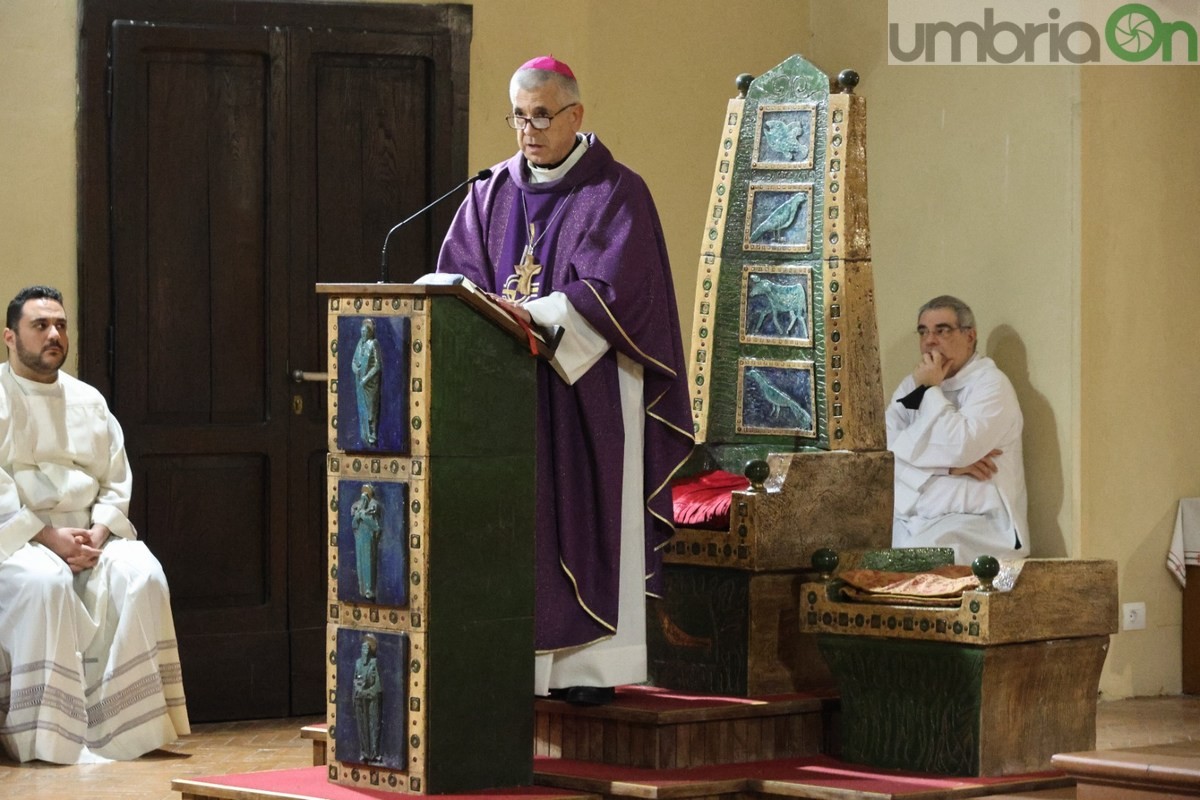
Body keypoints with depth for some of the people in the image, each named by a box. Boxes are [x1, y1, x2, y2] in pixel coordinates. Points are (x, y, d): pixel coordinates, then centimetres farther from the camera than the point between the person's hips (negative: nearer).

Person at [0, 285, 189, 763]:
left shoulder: (87, 401, 15)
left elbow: (116, 481, 12)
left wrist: (97, 534, -8)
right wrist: (48, 537, -19)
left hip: (89, 533, 4)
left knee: (140, 575, -25)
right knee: (43, 582, -37)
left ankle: (128, 728, -21)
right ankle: (45, 738, -32)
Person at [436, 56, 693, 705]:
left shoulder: (616, 193, -2)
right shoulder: (493, 194, 13)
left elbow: (610, 291, -12)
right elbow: (456, 274, 6)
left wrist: (533, 315, -23)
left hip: (587, 388, -4)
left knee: (588, 521, -4)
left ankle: (593, 664, -2)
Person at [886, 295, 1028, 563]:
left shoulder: (990, 383, -2)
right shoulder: (913, 384, 17)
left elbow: (961, 448, -19)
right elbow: (886, 448, 1)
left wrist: (931, 390, -8)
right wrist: (948, 465, -12)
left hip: (974, 523, -5)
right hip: (908, 519, 5)